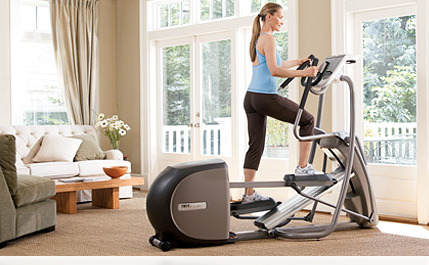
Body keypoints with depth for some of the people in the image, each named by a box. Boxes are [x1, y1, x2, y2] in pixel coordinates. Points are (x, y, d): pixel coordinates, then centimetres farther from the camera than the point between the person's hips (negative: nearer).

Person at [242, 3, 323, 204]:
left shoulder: (257, 39, 20)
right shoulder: (268, 39, -9)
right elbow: (274, 71, -20)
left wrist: (298, 62, 41)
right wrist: (303, 73, -20)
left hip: (251, 97, 9)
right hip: (265, 97, -9)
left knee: (255, 147, 9)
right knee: (307, 120, 7)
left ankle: (249, 194, 10)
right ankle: (303, 168, 7)